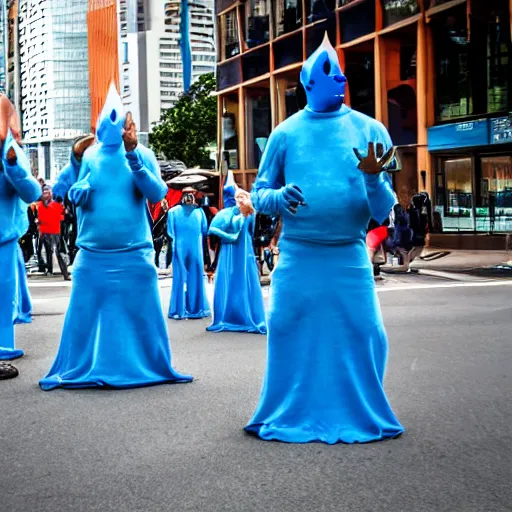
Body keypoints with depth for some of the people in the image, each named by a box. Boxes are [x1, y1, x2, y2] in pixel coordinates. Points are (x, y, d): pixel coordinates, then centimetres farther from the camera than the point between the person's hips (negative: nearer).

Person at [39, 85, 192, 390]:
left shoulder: (143, 155, 1)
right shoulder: (89, 154, 3)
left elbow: (158, 194, -11)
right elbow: (75, 197, 0)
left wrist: (133, 157, -19)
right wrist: (76, 160, -13)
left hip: (134, 255, -1)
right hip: (93, 254, 1)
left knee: (142, 314, 5)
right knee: (84, 315, 4)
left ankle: (153, 369, 19)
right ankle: (78, 371, 18)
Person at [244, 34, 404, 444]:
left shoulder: (370, 131, 3)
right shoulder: (286, 133, 3)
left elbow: (383, 212, 2)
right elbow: (259, 195, 9)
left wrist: (374, 179, -18)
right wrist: (279, 198, -13)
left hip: (350, 257, 0)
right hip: (297, 256, 0)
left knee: (364, 334, -2)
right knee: (287, 331, 2)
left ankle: (364, 415, 19)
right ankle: (289, 416, 22)